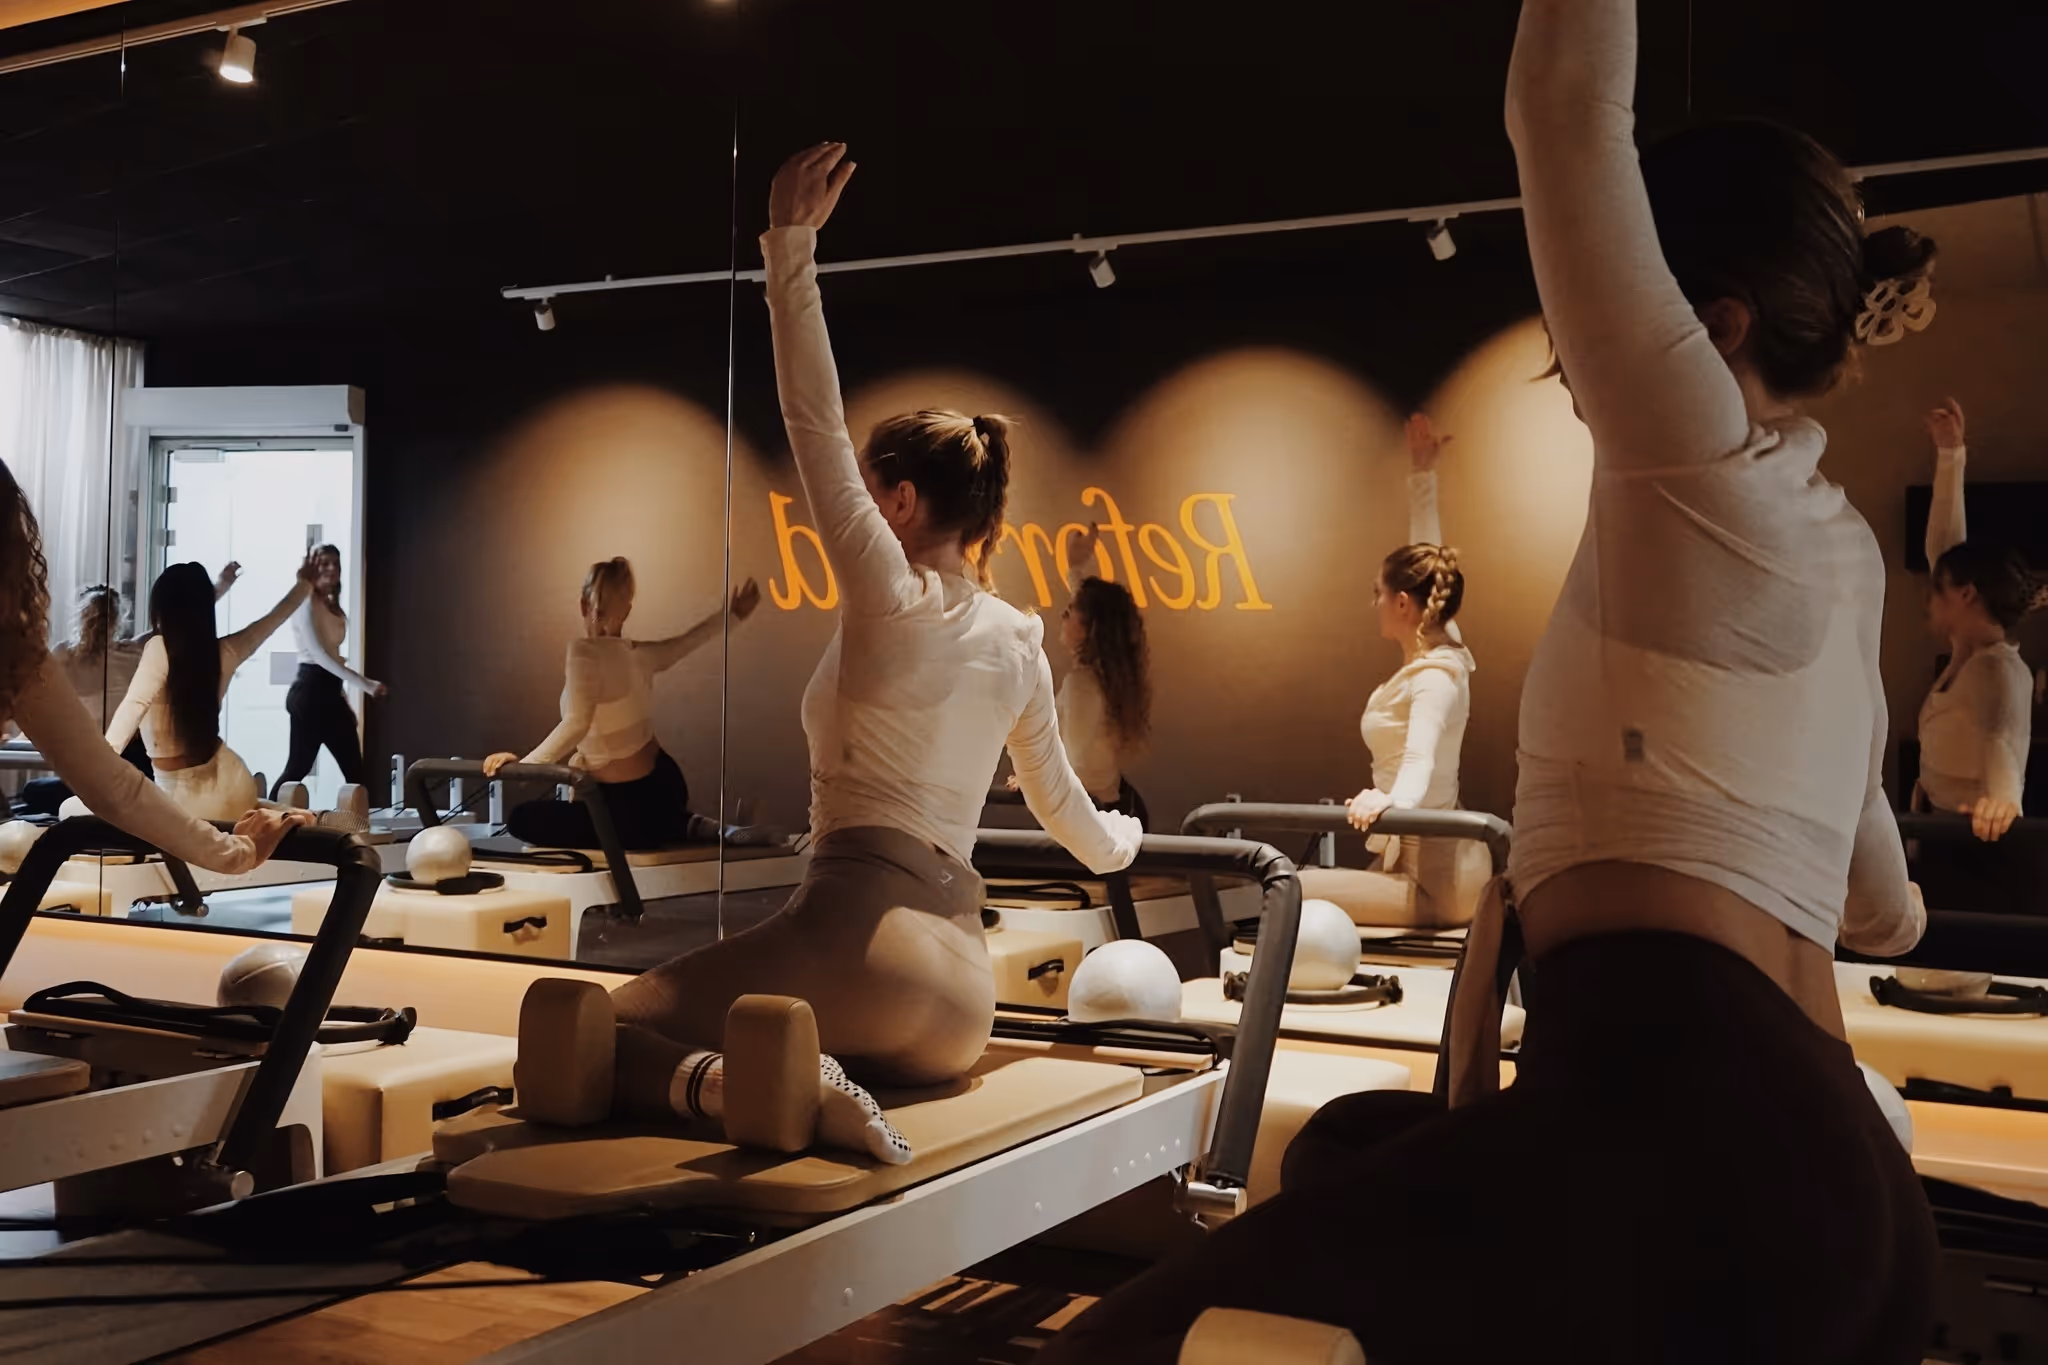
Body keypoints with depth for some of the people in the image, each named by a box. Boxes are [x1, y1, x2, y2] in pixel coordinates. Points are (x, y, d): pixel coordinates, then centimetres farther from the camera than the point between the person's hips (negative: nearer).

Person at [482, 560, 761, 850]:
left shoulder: (585, 652, -20)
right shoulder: (640, 654, 0)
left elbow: (575, 726, -31)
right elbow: (686, 641, 19)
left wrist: (523, 764, -29)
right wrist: (732, 615, 36)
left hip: (630, 808, -9)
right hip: (664, 785, 9)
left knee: (522, 819, 3)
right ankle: (683, 825, 17)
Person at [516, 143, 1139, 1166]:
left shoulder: (893, 597, -3)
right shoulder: (1019, 641, 17)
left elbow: (814, 424, -6)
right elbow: (1062, 804, 28)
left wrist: (790, 248, -3)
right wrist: (1119, 843, 51)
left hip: (863, 936, -8)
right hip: (960, 997, 8)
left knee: (564, 1041, -11)